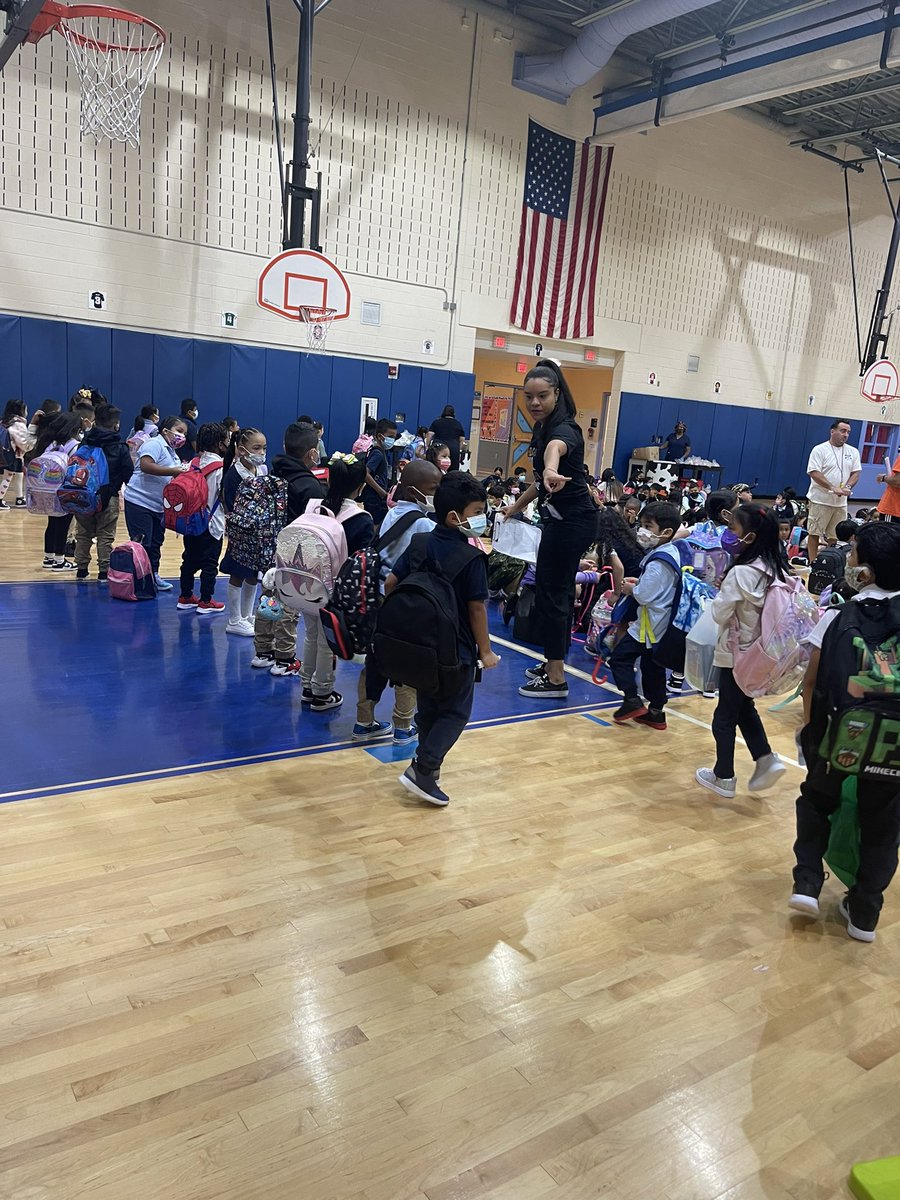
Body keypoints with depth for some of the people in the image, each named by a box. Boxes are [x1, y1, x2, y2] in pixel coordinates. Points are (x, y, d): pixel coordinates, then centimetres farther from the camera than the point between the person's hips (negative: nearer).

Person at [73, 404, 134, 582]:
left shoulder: (85, 443, 1)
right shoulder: (120, 447, -7)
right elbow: (129, 473, -7)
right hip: (109, 497, -3)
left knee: (83, 534, 15)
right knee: (105, 536, 4)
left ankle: (81, 569, 20)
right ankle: (104, 572, 4)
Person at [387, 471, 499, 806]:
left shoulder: (419, 544, 1)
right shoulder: (473, 558, -17)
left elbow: (390, 583, 0)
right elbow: (477, 608, -16)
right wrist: (485, 650, -7)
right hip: (457, 649, -6)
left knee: (428, 706, 20)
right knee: (456, 712, 5)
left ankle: (429, 763, 32)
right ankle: (422, 770, -5)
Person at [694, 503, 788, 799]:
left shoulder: (740, 573, -23)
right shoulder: (777, 571, -1)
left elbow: (719, 614, -17)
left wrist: (719, 594, 1)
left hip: (737, 655, -7)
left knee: (725, 716, 9)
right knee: (745, 707, 25)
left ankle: (724, 778, 21)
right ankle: (766, 759, 14)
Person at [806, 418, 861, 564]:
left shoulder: (853, 452, 10)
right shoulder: (820, 450, -6)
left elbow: (856, 472, 10)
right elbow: (814, 473, -14)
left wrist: (848, 487, -11)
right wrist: (833, 488, -21)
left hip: (841, 502, 5)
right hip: (820, 500, -5)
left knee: (835, 536, 8)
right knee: (815, 533, 0)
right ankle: (812, 563, 7)